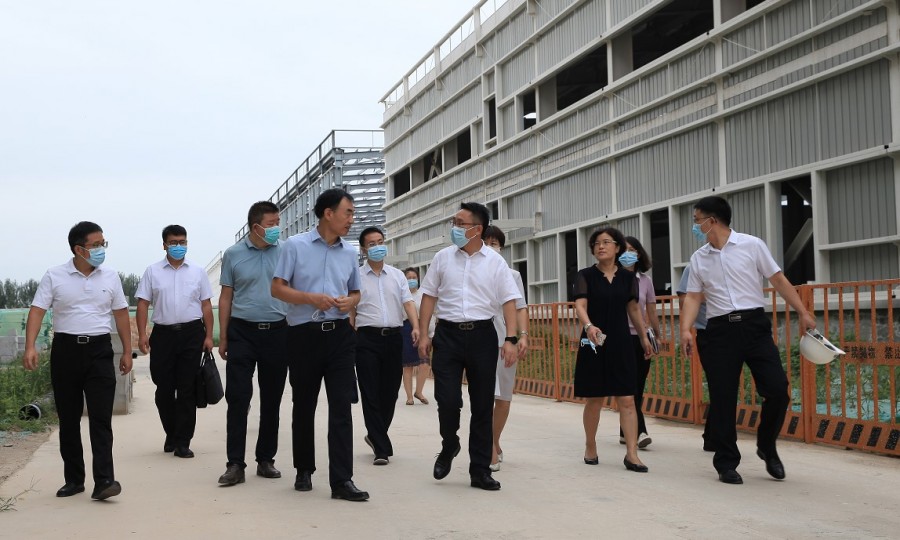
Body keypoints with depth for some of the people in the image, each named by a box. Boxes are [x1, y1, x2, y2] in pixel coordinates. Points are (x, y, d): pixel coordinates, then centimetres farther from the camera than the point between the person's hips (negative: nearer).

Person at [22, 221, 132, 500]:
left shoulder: (110, 276, 6)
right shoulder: (54, 276, -1)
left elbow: (121, 314, 11)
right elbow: (37, 311, -6)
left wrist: (127, 351, 10)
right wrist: (30, 347, -19)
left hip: (99, 350, 0)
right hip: (65, 349, 0)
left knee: (101, 418, -8)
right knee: (68, 419, 7)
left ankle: (103, 480, -11)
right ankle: (73, 479, 18)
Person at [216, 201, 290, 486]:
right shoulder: (233, 255, 3)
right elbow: (226, 297, 7)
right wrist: (223, 338, 4)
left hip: (277, 332, 1)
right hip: (242, 332, -1)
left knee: (271, 399, 8)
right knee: (237, 398, -4)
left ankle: (265, 460, 19)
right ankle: (235, 464, 0)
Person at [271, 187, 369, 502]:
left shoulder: (349, 253, 11)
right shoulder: (295, 246, -1)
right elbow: (277, 288, -3)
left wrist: (350, 301, -3)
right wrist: (311, 298, -16)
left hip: (340, 335, 3)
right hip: (304, 334, -2)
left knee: (341, 405, -6)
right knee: (304, 405, 10)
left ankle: (341, 480, -6)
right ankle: (304, 471, 26)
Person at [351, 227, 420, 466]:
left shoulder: (397, 275, 13)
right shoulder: (356, 277, 4)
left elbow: (408, 302, 3)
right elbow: (351, 312, 3)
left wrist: (416, 326, -13)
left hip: (394, 337, 3)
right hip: (368, 338, -3)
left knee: (390, 393, 9)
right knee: (371, 394, -4)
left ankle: (375, 436, 30)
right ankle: (382, 448, -1)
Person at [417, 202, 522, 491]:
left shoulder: (495, 262, 2)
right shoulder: (443, 257, 6)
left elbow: (508, 301, 0)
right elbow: (429, 296, 9)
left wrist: (511, 339, -10)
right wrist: (423, 334, 2)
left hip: (482, 334, 0)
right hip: (448, 334, 0)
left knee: (482, 405, 4)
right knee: (447, 400, -8)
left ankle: (480, 470, 14)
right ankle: (449, 445, 24)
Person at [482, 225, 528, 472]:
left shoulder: (512, 275, 13)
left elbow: (520, 308, 11)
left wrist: (523, 335, -2)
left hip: (505, 341, 3)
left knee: (503, 398, 8)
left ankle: (494, 444, 26)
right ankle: (492, 450, -11)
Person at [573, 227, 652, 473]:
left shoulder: (628, 277, 7)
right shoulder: (586, 275, -1)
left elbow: (634, 309, 16)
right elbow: (580, 305, -14)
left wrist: (644, 337, 18)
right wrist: (589, 326, -33)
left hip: (621, 344, 2)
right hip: (594, 343, -2)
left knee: (627, 400, -4)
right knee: (594, 399, 7)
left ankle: (631, 453, -2)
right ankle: (590, 447, 25)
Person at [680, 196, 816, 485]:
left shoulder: (752, 245, 1)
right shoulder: (698, 258, 9)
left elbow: (778, 280, 3)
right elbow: (693, 297, 7)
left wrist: (803, 312, -1)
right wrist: (686, 329, -8)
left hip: (754, 325, -2)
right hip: (719, 330, 2)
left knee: (777, 389, -9)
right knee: (722, 399, 0)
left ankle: (766, 447, 15)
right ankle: (726, 464, 11)